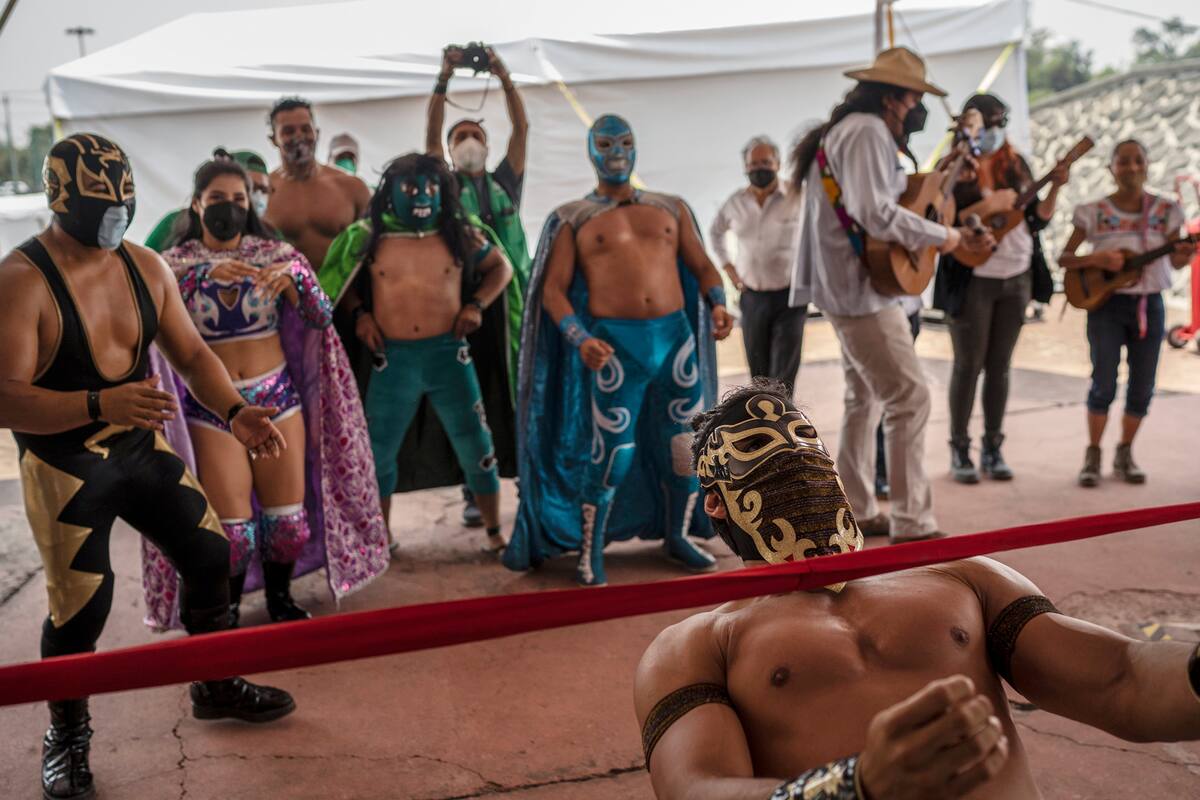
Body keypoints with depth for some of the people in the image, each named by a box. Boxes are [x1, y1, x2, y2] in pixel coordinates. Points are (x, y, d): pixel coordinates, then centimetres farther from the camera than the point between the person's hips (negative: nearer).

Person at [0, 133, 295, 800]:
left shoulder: (146, 267, 0)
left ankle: (216, 686, 32)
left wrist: (235, 411, -11)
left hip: (142, 446, 6)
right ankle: (67, 732, 23)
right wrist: (100, 405, -39)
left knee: (210, 552, 9)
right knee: (81, 603, -5)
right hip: (63, 464, -6)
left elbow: (192, 353, 6)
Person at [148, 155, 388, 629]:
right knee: (233, 526, -2)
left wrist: (293, 276, -28)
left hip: (278, 397, 1)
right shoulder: (177, 262, -1)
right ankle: (226, 612, 23)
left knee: (287, 515, 5)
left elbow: (321, 317, -9)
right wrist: (204, 271, -37)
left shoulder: (275, 253, 0)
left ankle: (280, 599, 30)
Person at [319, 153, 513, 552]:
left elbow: (501, 267, 14)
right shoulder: (369, 236, 2)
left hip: (448, 354, 0)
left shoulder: (459, 234, 2)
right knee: (379, 449, 9)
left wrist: (476, 304, 0)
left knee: (476, 445, 4)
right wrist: (359, 314, -1)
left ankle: (494, 530, 20)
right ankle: (381, 532, 29)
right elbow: (344, 281, 16)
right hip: (392, 358, 0)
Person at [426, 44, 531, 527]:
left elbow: (521, 129, 5)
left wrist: (505, 79, -7)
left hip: (510, 298, 1)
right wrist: (443, 80, -12)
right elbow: (430, 137, -2)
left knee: (518, 389, 2)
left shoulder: (505, 183, 15)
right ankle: (474, 490, 5)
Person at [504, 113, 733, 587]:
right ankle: (590, 552, 10)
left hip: (676, 335, 4)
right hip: (614, 343, -4)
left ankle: (677, 536, 26)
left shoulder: (671, 208, 16)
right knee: (612, 453, -5)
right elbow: (553, 289, -1)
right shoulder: (573, 220, 7)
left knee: (684, 442, 8)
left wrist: (717, 304, -6)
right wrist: (579, 339, -17)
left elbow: (702, 266, 15)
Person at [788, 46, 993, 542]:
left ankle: (856, 511, 23)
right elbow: (875, 213, -26)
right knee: (909, 397, -10)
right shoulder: (868, 132, -14)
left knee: (865, 398, 16)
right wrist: (942, 235, -14)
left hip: (845, 285, 11)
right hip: (860, 287, -11)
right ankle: (912, 525, -8)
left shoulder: (848, 129, 19)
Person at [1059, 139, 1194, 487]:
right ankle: (1093, 455, 9)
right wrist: (1096, 258, -19)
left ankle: (1124, 454, 22)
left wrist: (1183, 256, -18)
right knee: (1104, 383, -7)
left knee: (1142, 386, 5)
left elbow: (1173, 261, 5)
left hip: (1149, 305, 2)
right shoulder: (1094, 212, -4)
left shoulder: (1165, 210, 1)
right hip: (1106, 304, -2)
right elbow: (1063, 258, -2)